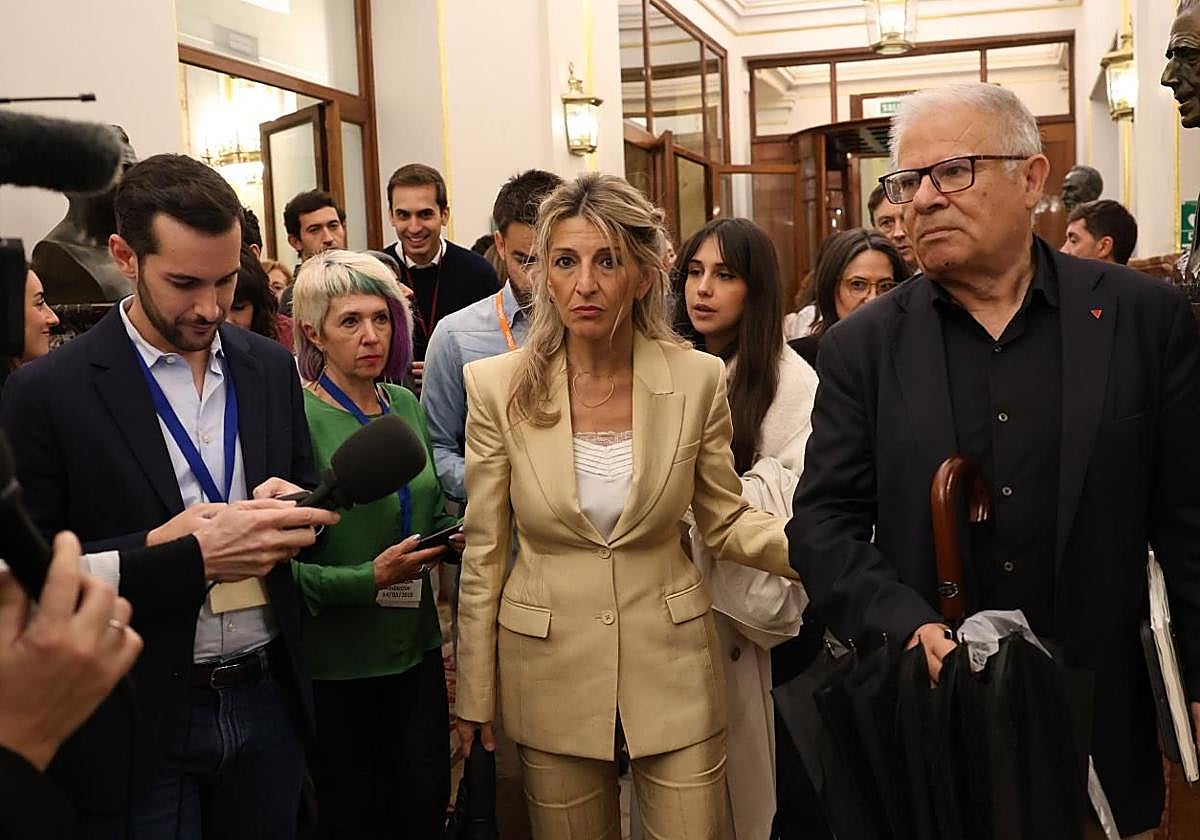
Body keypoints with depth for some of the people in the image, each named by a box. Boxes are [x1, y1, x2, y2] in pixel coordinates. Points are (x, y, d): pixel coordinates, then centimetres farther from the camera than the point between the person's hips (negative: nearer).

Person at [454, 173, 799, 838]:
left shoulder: (697, 379, -8)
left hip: (672, 665, 0)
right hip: (549, 673, 0)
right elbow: (483, 551, -2)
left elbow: (724, 522, 2)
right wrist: (474, 695, 2)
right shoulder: (499, 385, -9)